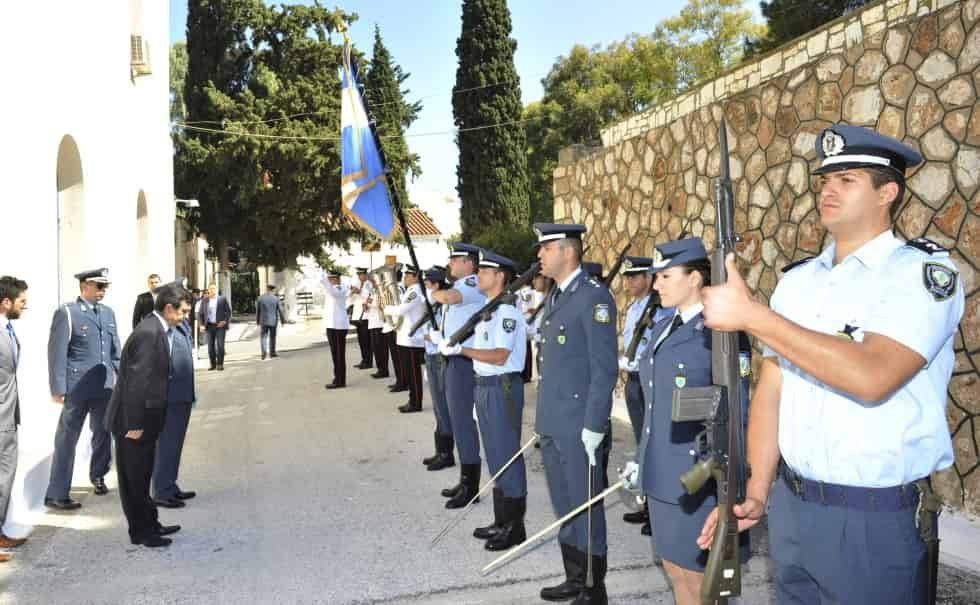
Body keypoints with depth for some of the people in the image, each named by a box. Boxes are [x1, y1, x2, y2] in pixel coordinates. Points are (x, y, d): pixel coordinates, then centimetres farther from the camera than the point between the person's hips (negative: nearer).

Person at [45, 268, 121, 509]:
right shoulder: (66, 313, -8)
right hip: (77, 387, -6)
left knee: (103, 433, 18)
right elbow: (57, 352, -10)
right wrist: (58, 389, -13)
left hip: (105, 386, 6)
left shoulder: (108, 313, 11)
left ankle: (98, 476, 41)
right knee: (67, 439, 2)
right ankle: (56, 494, 11)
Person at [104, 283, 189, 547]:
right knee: (134, 478, 5)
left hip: (144, 419, 9)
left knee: (141, 475, 19)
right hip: (133, 420, -9)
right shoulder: (148, 333, -23)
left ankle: (150, 524, 31)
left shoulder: (160, 330, 6)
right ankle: (140, 531, 16)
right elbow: (136, 381, -25)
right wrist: (134, 424, -21)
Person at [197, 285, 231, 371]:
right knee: (210, 346, 3)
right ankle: (213, 364, 13)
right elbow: (201, 314, 12)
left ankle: (220, 364, 1)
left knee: (220, 345, -8)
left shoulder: (222, 299, 2)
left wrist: (225, 321, -9)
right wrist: (201, 325, 0)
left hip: (220, 326, -2)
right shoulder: (204, 301, 9)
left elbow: (228, 311, 3)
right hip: (209, 326, 3)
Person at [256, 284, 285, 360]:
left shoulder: (260, 298, -2)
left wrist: (257, 321, 13)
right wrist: (283, 321, 4)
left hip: (263, 321, 0)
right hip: (273, 321, 0)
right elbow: (281, 311, -6)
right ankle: (272, 353, 20)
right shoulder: (276, 299, -7)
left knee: (263, 337, 5)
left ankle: (264, 351, -17)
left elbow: (257, 311, 3)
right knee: (272, 337, 13)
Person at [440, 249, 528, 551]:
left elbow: (499, 356, -23)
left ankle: (515, 526, 10)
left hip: (503, 387, -10)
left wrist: (461, 349, -22)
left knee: (507, 455, -1)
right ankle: (501, 520, 28)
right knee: (495, 456, 16)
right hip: (485, 385, 10)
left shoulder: (507, 310, -16)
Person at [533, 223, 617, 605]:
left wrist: (593, 427, -19)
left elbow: (604, 369, -17)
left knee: (585, 509, 4)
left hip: (578, 426, -8)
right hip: (551, 424, 8)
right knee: (564, 509, 17)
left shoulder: (594, 297, -14)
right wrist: (542, 417, 16)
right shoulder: (553, 297, 13)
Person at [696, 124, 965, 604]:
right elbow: (771, 389, 6)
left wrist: (751, 314, -24)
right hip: (791, 506, 5)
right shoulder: (796, 279, 7)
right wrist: (757, 492, -1)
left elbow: (871, 376, -26)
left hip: (878, 520, -5)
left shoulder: (925, 272, -11)